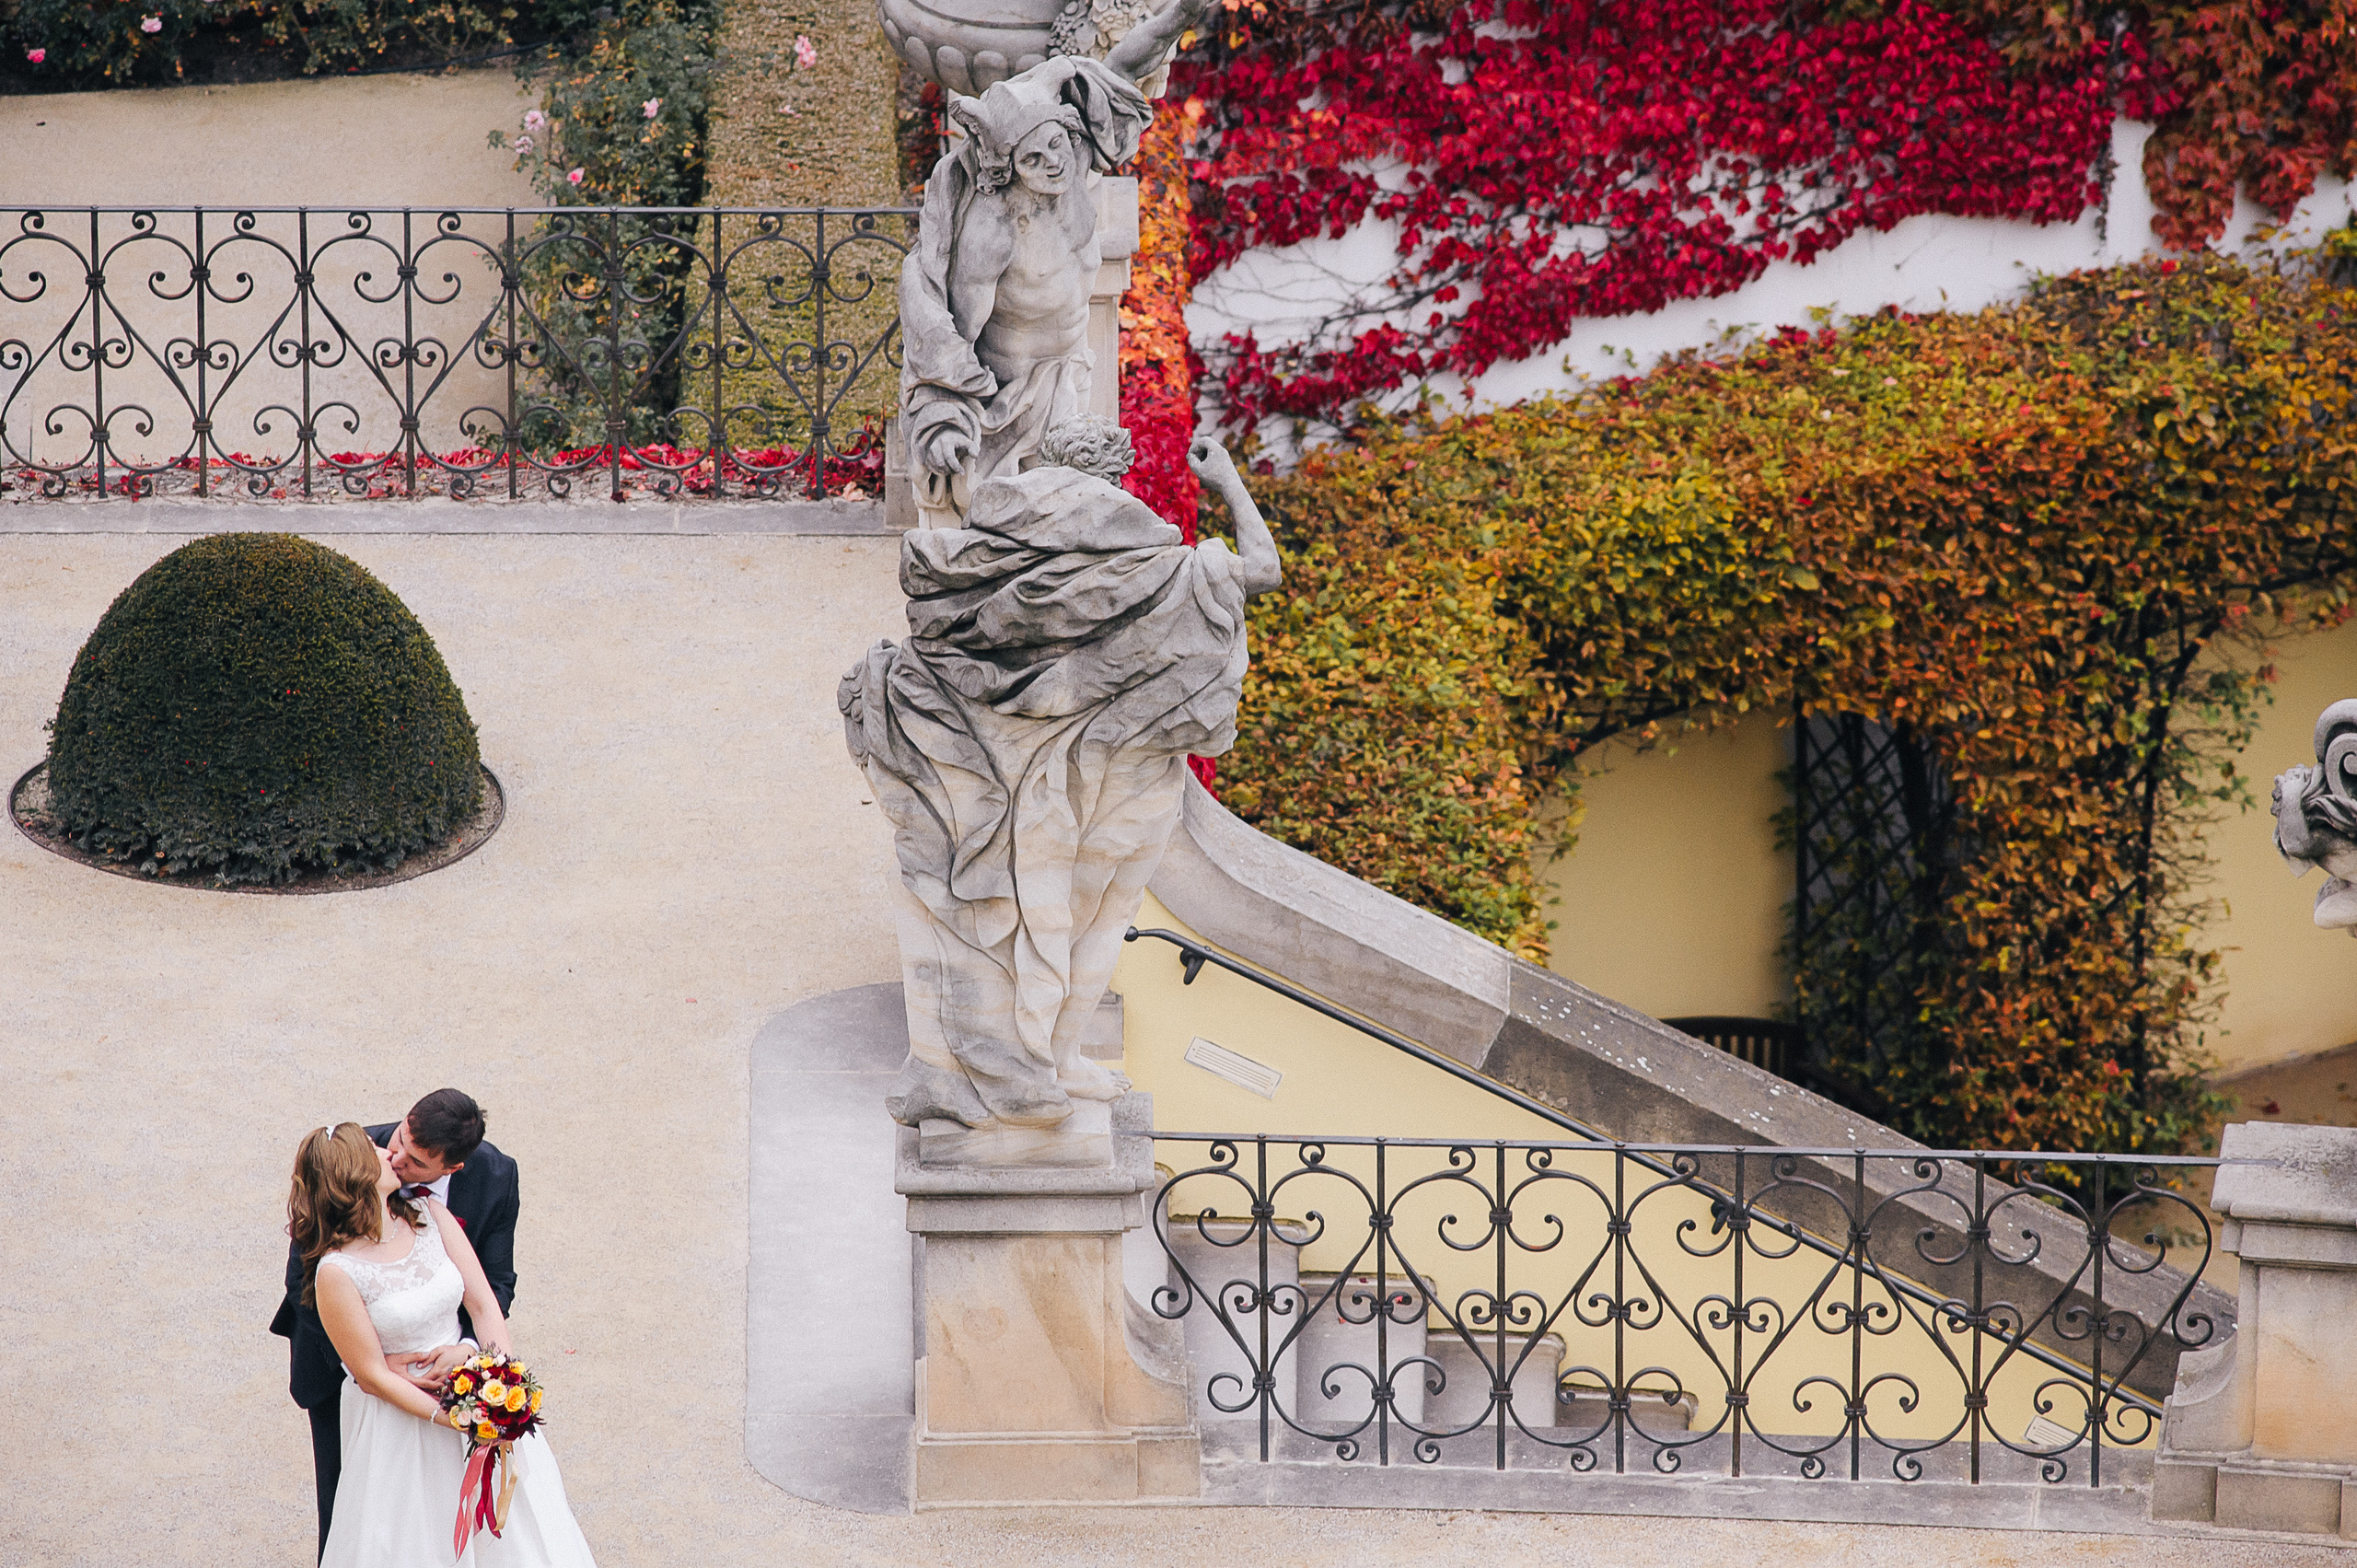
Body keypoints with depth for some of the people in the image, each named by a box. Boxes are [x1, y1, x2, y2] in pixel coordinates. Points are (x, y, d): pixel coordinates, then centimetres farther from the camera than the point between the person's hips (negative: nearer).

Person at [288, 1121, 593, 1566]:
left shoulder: (429, 1213, -6)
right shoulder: (336, 1272, -21)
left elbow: (483, 1303, -6)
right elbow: (373, 1376, -16)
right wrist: (453, 1419, -21)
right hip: (398, 1410, -5)